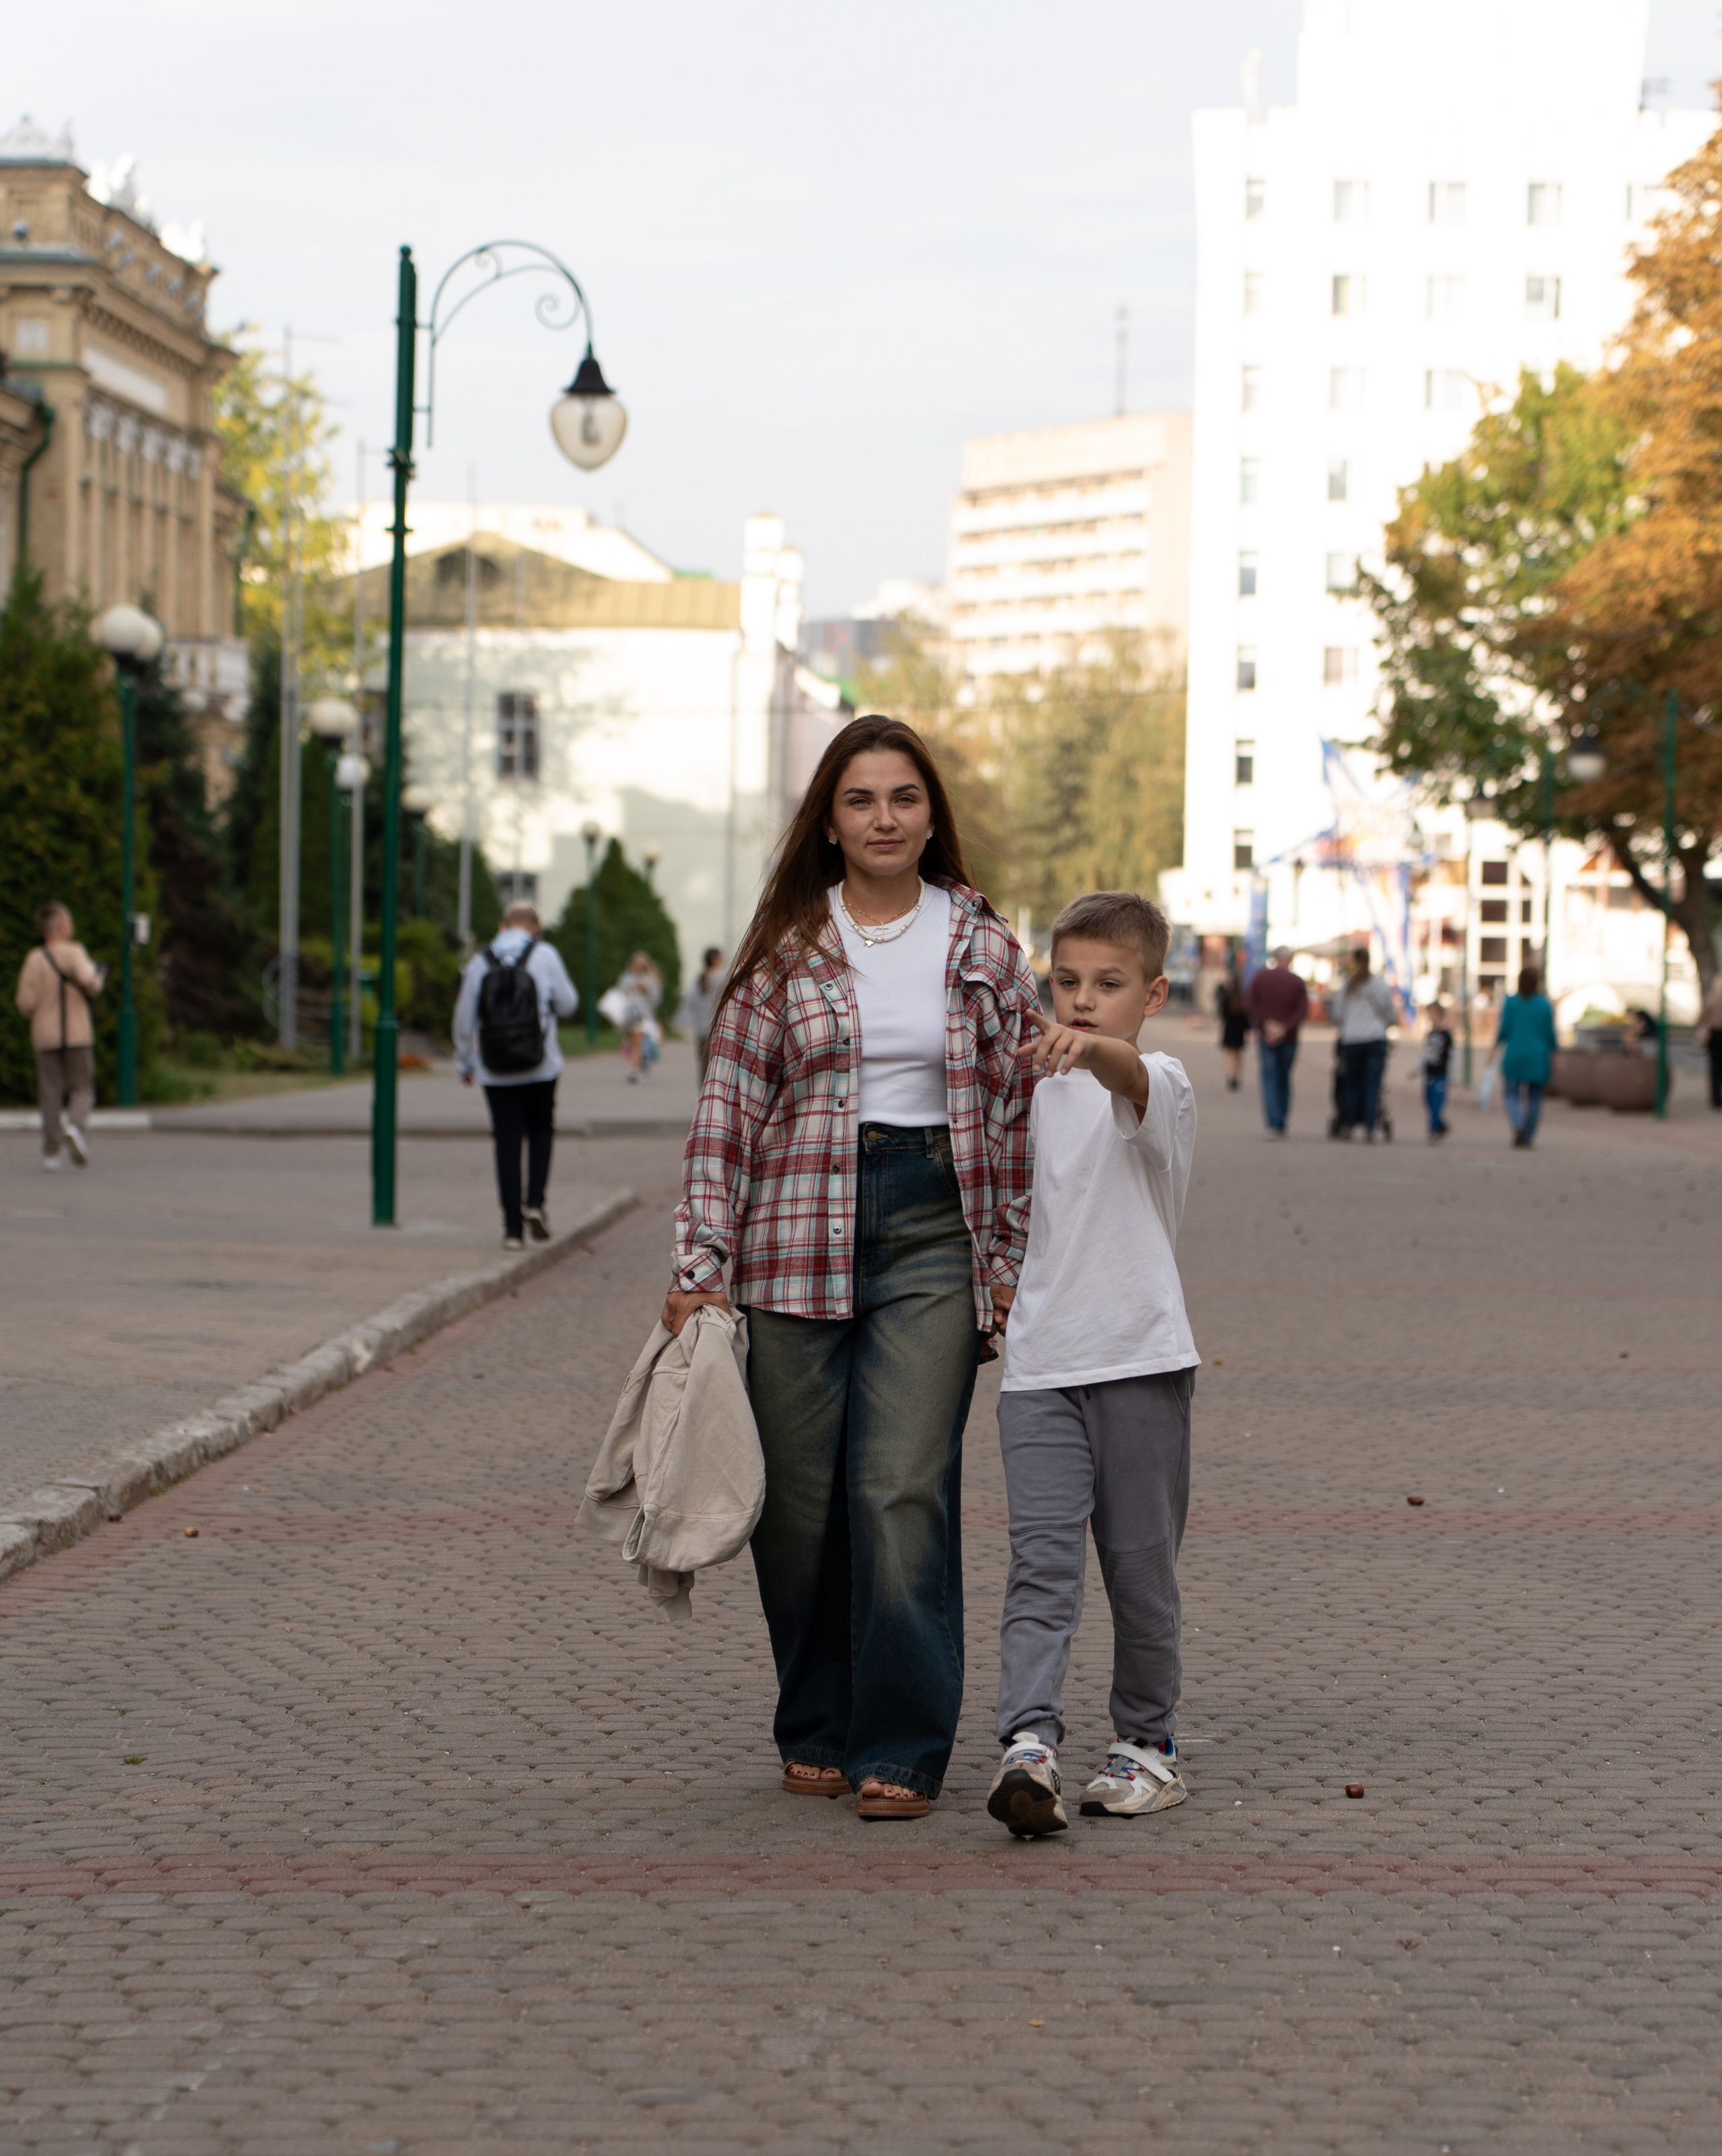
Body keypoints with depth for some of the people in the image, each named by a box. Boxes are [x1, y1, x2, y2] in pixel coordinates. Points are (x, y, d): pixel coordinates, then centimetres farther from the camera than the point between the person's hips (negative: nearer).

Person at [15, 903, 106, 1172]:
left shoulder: (35, 959, -1)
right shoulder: (75, 952, -7)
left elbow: (26, 1003, -5)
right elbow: (88, 981, -24)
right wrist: (99, 976, -3)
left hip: (46, 1036, 2)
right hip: (78, 1034, -2)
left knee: (51, 1093, 7)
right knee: (82, 1090, 7)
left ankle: (51, 1150, 3)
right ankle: (75, 1125, -22)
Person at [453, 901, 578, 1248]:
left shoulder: (479, 962, 3)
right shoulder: (545, 955, -3)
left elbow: (464, 1019, 5)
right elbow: (567, 1005, 2)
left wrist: (464, 1063, 16)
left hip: (495, 1073, 1)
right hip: (539, 1069, -1)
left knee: (508, 1142, 5)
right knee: (541, 1132, 17)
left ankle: (513, 1227, 1)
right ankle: (536, 1202, -2)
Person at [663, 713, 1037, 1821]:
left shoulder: (985, 947, 7)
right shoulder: (784, 949, 5)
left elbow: (1016, 1108, 10)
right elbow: (730, 1108, 3)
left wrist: (1011, 1263, 6)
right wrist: (701, 1263, -3)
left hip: (933, 1232, -1)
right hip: (797, 1240, 1)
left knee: (905, 1489, -10)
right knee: (802, 1494, 4)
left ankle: (901, 1750, -6)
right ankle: (816, 1731, 19)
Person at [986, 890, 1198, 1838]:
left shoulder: (1160, 1084, -6)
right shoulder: (1044, 1090, 12)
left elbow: (1131, 1076, -32)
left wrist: (1089, 1048, -52)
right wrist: (1007, 1299, 22)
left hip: (1140, 1362, -4)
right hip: (1040, 1363, 4)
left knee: (1141, 1566, 5)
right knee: (1042, 1558, -10)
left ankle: (1146, 1743, 20)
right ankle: (1027, 1743, -21)